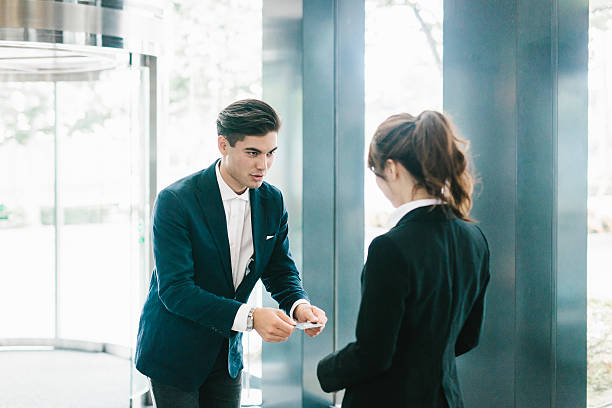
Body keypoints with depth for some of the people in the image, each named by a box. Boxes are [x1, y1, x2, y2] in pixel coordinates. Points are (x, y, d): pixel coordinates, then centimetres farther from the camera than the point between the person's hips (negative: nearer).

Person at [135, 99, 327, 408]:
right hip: (174, 353, -5)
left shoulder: (272, 201, -3)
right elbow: (174, 289, -26)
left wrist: (299, 305, -18)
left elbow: (281, 271, 6)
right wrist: (248, 317, -35)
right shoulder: (175, 200, -21)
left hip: (228, 354, 5)